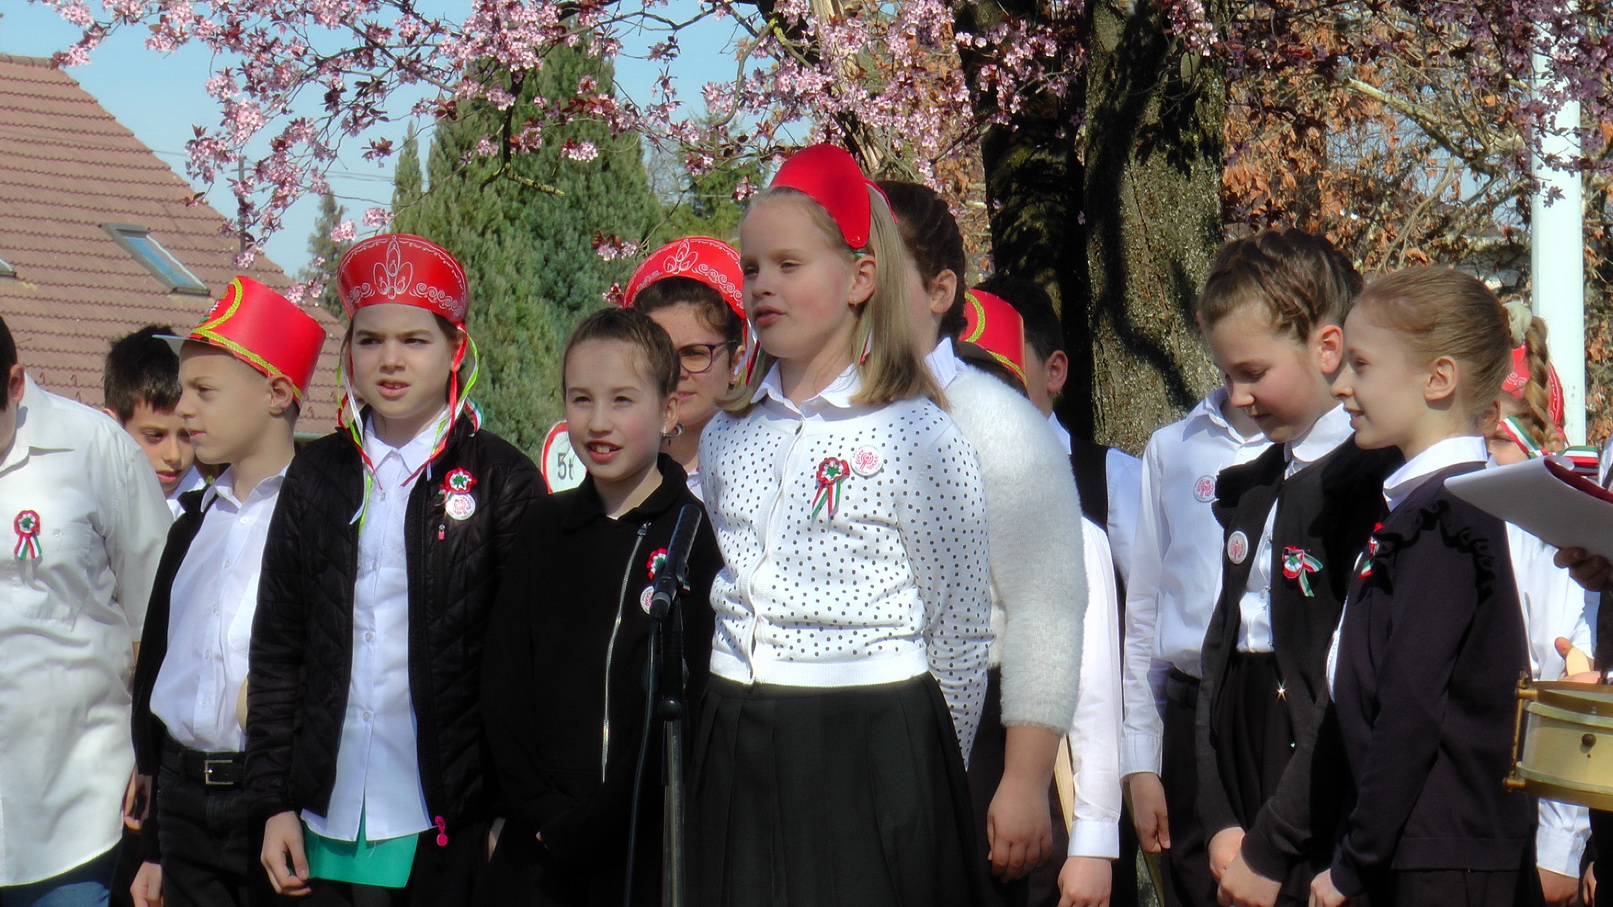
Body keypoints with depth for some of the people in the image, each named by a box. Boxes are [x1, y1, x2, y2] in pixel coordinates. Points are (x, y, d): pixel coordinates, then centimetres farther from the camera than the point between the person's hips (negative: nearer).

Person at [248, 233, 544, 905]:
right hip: (332, 818, 3)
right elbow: (277, 648, 10)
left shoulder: (500, 479, -1)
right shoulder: (317, 476, 10)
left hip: (449, 823, -3)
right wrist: (274, 801, 5)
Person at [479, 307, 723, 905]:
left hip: (653, 844, -4)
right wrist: (544, 812, -6)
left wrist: (588, 827, -13)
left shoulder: (697, 533, -4)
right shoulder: (545, 529, 10)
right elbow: (503, 688, 7)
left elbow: (683, 704, -10)